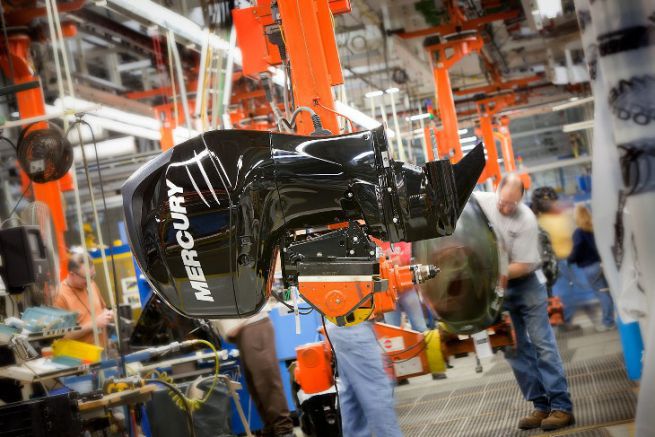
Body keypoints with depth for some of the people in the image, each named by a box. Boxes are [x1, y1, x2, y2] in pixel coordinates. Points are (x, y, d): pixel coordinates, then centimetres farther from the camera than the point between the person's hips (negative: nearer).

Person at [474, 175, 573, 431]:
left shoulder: (526, 220, -20)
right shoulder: (483, 201, -9)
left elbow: (523, 266, -17)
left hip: (526, 283, -4)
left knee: (542, 343, -7)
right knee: (515, 348, 5)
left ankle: (561, 407, -5)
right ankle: (541, 405, 10)